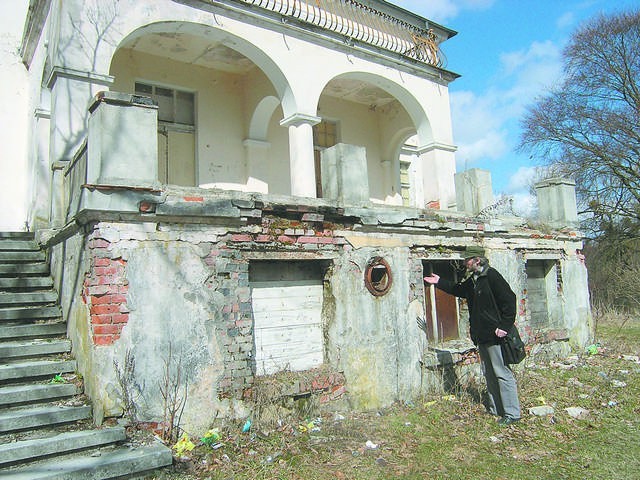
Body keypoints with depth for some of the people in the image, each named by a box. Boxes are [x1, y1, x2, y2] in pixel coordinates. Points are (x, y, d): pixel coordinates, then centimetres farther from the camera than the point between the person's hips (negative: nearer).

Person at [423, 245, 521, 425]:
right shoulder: (472, 280, 13)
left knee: (502, 373, -4)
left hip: (495, 335, -9)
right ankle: (496, 409, 26)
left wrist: (504, 326, -20)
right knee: (489, 374, 16)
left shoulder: (491, 276, -14)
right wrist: (439, 282, 27)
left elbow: (509, 300, -17)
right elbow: (458, 289, 31)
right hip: (482, 336, 10)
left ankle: (512, 413, 4)